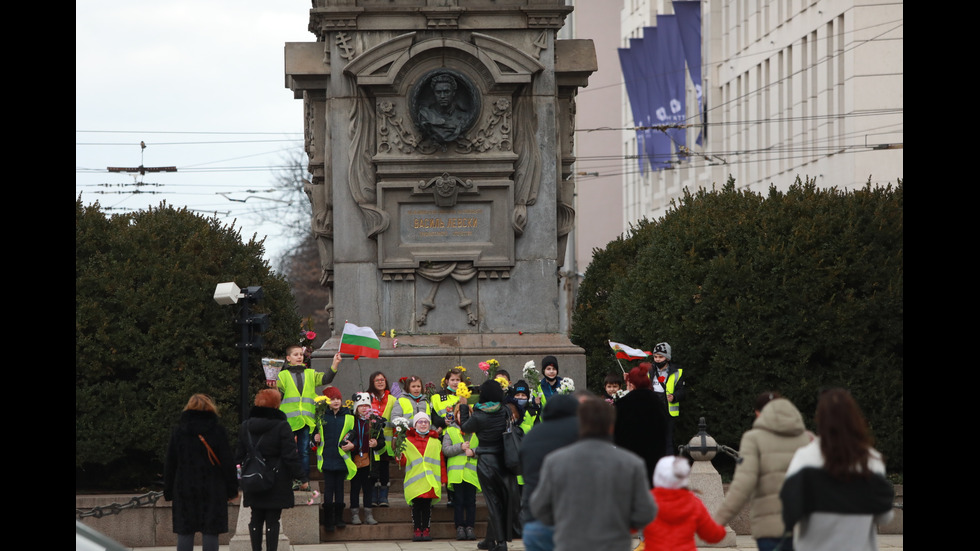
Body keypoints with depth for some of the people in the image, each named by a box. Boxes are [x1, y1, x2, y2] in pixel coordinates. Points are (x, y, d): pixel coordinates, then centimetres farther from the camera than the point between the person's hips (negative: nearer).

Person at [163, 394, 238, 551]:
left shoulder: (178, 431, 5)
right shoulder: (218, 431, -2)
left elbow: (169, 463, 7)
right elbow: (227, 462, -2)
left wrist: (168, 491, 12)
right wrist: (232, 489, 4)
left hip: (184, 490, 2)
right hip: (212, 490, -2)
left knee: (184, 532, 3)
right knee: (210, 532, 0)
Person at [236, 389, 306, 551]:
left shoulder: (246, 426, 5)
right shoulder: (282, 426, -10)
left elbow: (240, 455, 11)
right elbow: (290, 456, -11)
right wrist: (301, 478, -3)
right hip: (276, 483, -4)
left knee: (256, 519, 11)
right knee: (272, 521, -1)